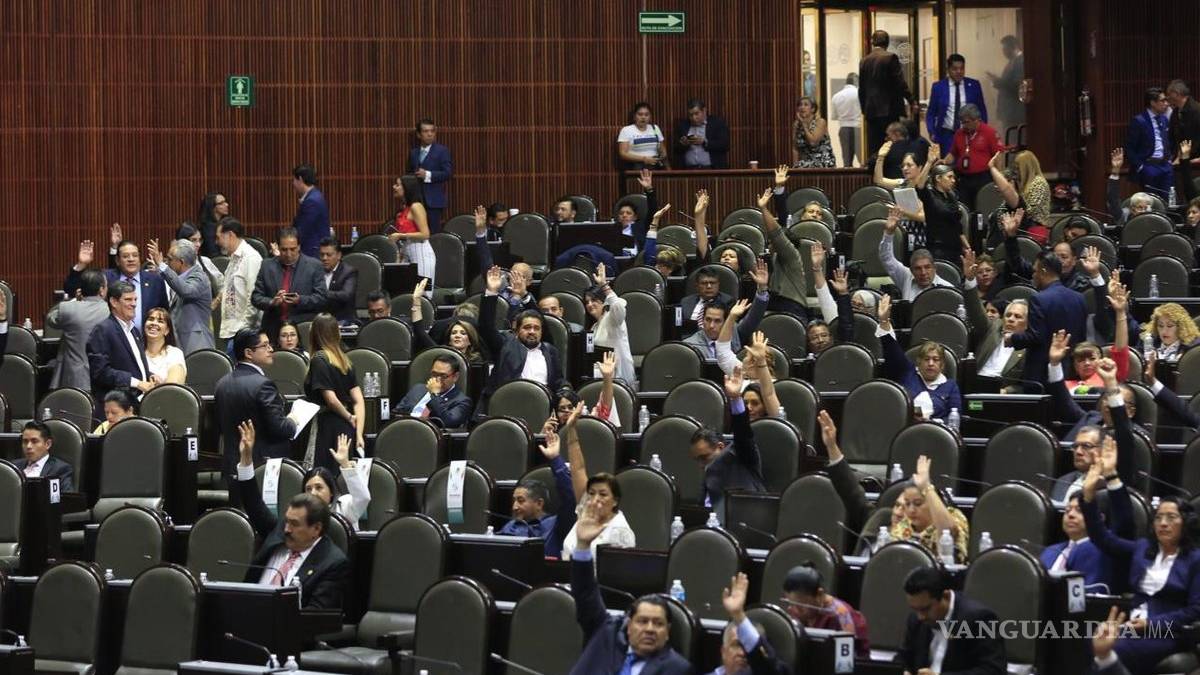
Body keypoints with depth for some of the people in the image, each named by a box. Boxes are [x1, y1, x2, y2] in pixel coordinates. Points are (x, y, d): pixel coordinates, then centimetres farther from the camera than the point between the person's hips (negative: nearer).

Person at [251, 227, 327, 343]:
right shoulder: (267, 266, 10)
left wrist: (300, 300, -17)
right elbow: (256, 297, 8)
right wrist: (271, 302, -13)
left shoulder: (314, 266, 3)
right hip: (273, 331, 2)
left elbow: (321, 299, -1)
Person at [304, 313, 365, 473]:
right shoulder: (345, 361, 11)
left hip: (327, 429, -7)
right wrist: (359, 434, 3)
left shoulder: (318, 361, -9)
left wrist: (349, 417, 1)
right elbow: (359, 400, 6)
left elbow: (331, 399, -16)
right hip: (346, 430, 7)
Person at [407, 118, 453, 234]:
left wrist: (428, 175, -16)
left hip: (434, 201, -4)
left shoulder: (442, 151, 1)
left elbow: (448, 173, -8)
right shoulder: (413, 153, 16)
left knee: (433, 232, -8)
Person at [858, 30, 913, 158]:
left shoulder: (864, 61, 8)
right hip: (889, 109, -5)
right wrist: (910, 100, 1)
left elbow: (861, 89, 13)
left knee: (873, 149, 5)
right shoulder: (890, 58, -7)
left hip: (871, 110, 5)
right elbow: (900, 83, -9)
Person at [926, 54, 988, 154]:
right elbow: (931, 113, 8)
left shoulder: (974, 85, 5)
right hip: (947, 135, 0)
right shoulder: (938, 87, 3)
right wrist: (932, 132, -4)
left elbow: (982, 110, 11)